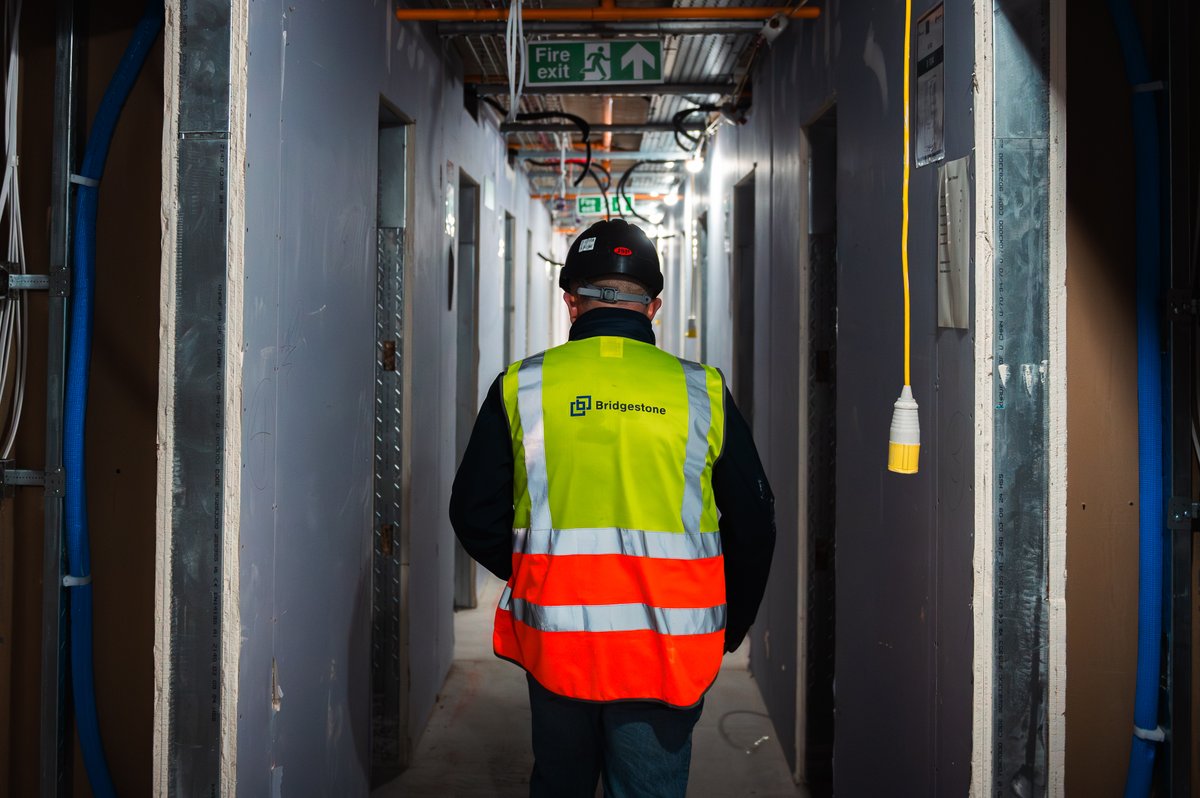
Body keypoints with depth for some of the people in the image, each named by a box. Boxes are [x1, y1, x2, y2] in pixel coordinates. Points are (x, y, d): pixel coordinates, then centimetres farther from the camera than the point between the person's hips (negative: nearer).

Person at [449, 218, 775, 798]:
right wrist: (728, 629, 17)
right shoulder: (702, 391, -2)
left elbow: (474, 516, 3)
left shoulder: (521, 387, -2)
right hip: (665, 652, -1)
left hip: (554, 641, 1)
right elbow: (753, 527, 2)